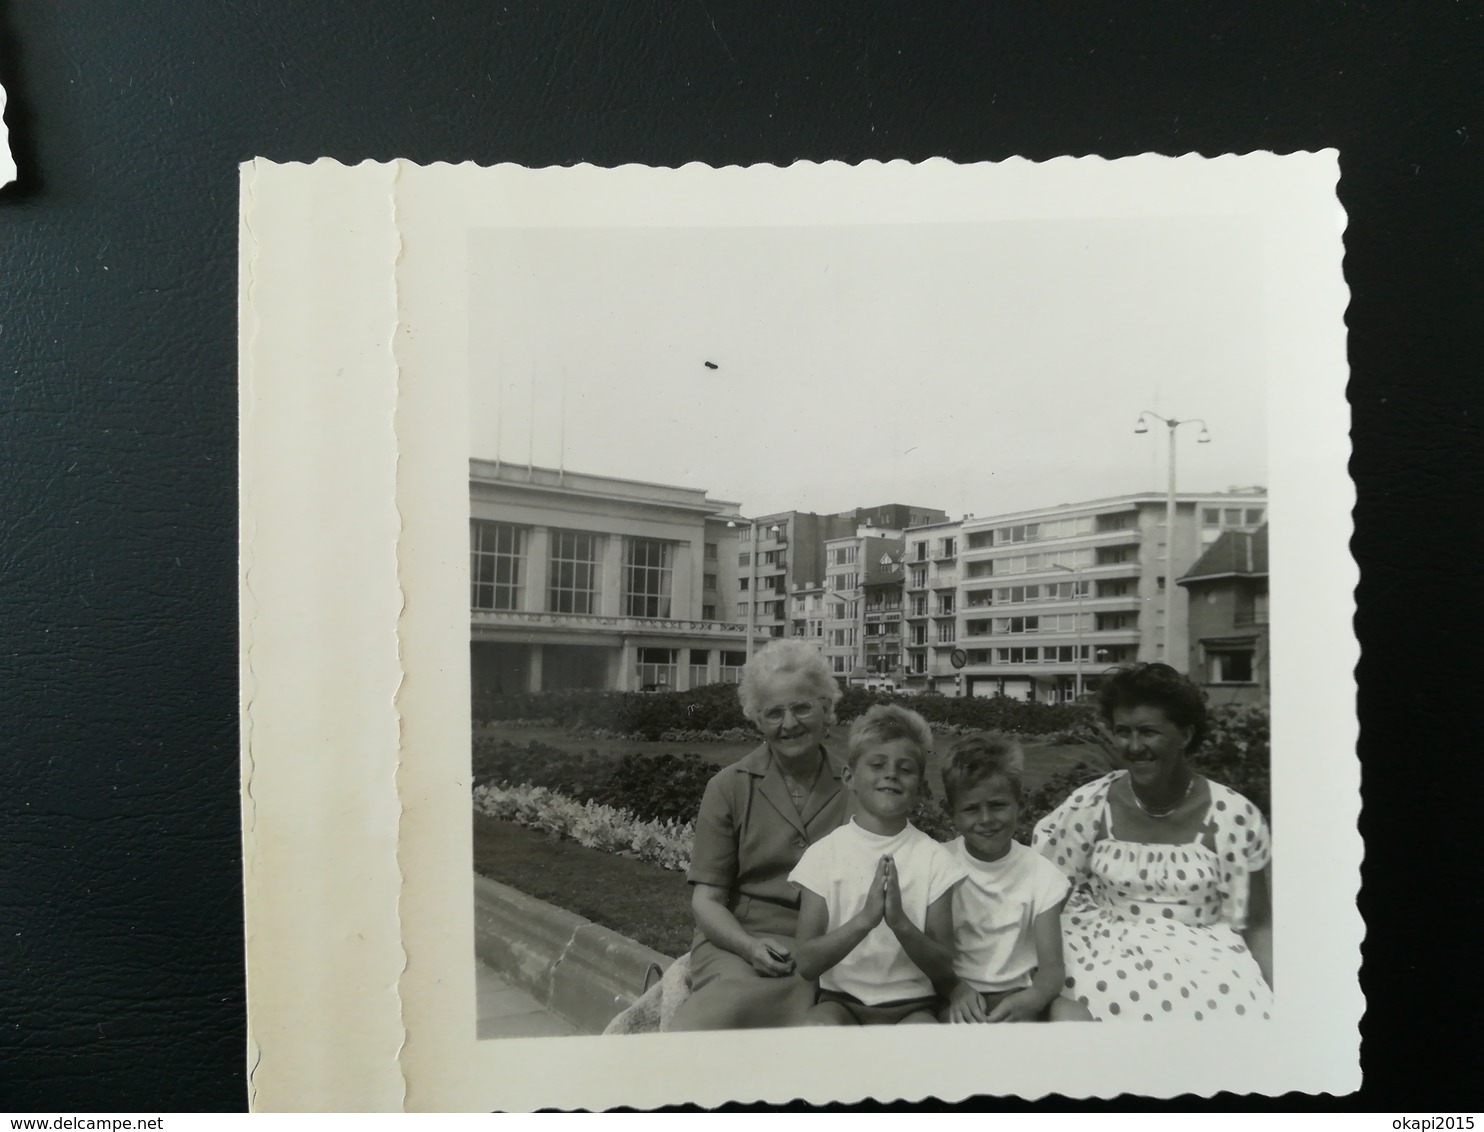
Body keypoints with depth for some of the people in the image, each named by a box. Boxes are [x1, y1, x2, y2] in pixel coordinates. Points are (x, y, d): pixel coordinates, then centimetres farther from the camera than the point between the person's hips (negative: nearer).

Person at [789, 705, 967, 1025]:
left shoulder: (934, 859, -1)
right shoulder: (823, 854, -3)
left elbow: (944, 973, -3)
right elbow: (806, 963, -9)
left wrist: (901, 923, -21)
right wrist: (865, 919, -23)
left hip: (912, 1004, 0)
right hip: (841, 1000, 0)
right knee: (817, 1027, -32)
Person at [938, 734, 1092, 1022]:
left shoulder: (1041, 873, 1)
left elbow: (1052, 966, -4)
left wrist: (1029, 1000, -27)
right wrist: (955, 989, -24)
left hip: (1019, 997, 3)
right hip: (958, 998, -2)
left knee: (1075, 1017, -27)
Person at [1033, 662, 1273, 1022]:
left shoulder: (1235, 818, -6)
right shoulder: (1088, 808, -5)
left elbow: (1255, 924, 4)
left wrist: (1276, 995, -10)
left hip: (1203, 952, 1)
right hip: (1107, 949, 0)